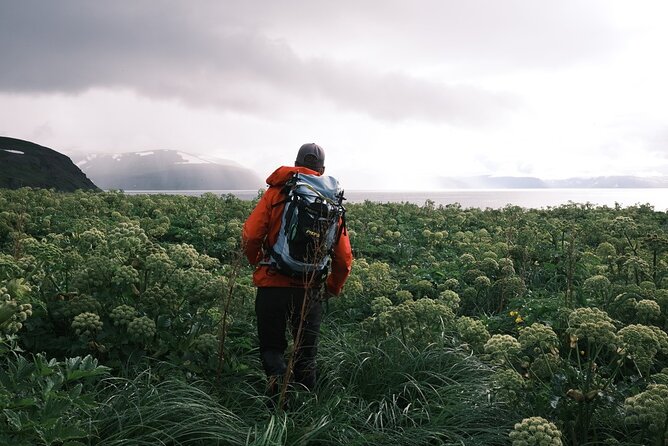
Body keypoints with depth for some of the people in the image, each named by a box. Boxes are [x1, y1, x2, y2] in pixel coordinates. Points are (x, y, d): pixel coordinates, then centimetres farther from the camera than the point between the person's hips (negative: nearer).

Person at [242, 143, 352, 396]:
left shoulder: (276, 192, 1)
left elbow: (251, 235, -8)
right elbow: (344, 257, 7)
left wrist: (256, 262, 12)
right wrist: (333, 288, 22)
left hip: (273, 285, -1)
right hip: (310, 290, 2)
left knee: (271, 346, 13)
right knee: (306, 354, 16)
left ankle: (277, 376, -16)